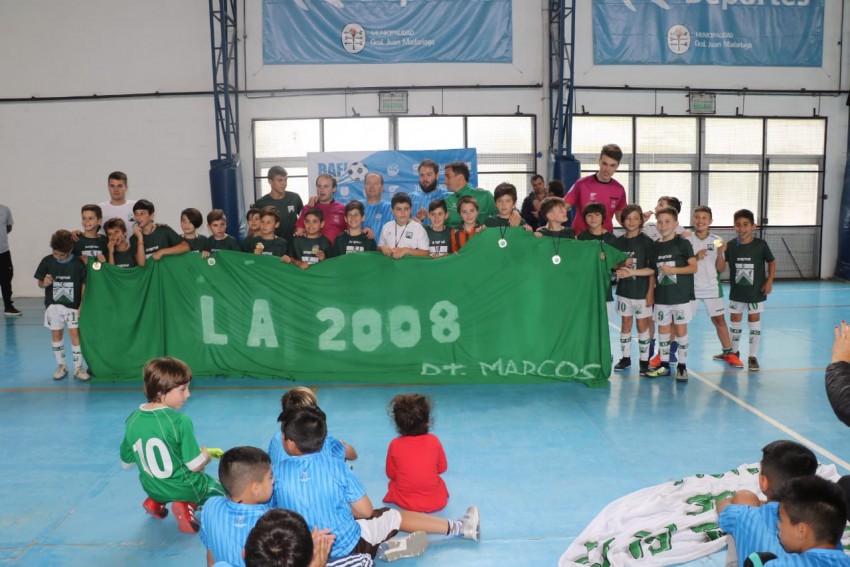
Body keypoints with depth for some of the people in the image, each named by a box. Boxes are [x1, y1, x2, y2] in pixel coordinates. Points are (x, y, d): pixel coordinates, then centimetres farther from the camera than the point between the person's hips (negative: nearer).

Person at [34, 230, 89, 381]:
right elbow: (40, 283, 4)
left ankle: (78, 367, 4)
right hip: (53, 305, 2)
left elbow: (84, 284, -3)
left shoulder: (78, 263, -10)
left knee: (75, 333, -5)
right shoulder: (47, 261, -5)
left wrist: (82, 305, -7)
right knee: (56, 334, 9)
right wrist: (45, 283, -20)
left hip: (73, 305, -2)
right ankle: (61, 365, 24)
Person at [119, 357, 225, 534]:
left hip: (152, 487, 6)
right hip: (184, 488, -6)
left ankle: (156, 501, 11)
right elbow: (195, 466, -21)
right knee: (222, 492, 21)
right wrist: (206, 456, 1)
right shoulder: (180, 421, -28)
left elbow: (126, 463, 3)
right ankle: (188, 505, -7)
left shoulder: (133, 420, -10)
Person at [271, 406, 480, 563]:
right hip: (346, 546, -3)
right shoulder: (335, 466, -18)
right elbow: (365, 511, -11)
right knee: (394, 516, 20)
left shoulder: (277, 472, -14)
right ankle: (459, 528, 32)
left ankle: (379, 547, 22)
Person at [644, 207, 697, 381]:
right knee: (663, 330, 8)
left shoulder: (683, 243, -5)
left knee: (681, 330, 1)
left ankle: (682, 366, 11)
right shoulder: (656, 246, 8)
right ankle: (664, 365, 18)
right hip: (661, 297, 4)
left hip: (681, 296, -4)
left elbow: (693, 267, -8)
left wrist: (673, 270, -19)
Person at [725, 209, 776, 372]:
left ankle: (753, 356, 12)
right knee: (735, 321, 13)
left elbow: (772, 262, 2)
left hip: (756, 292, -2)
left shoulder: (760, 245, -11)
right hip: (736, 292, 2)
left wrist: (769, 281, -7)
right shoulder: (730, 245, -7)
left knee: (754, 321, 4)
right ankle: (734, 352, 31)